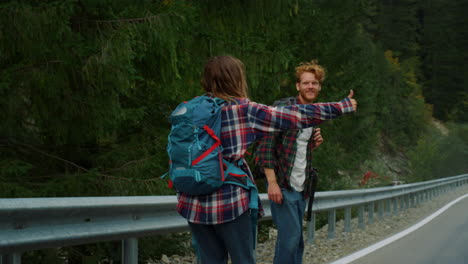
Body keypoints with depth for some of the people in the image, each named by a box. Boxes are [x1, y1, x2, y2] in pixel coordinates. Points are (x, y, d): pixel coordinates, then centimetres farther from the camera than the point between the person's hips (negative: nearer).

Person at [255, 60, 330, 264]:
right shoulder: (282, 107, -8)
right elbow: (266, 144, -13)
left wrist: (315, 144, 2)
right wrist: (272, 182, -20)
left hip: (301, 187, 7)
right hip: (282, 185, -7)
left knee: (296, 239, 9)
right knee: (290, 236, -12)